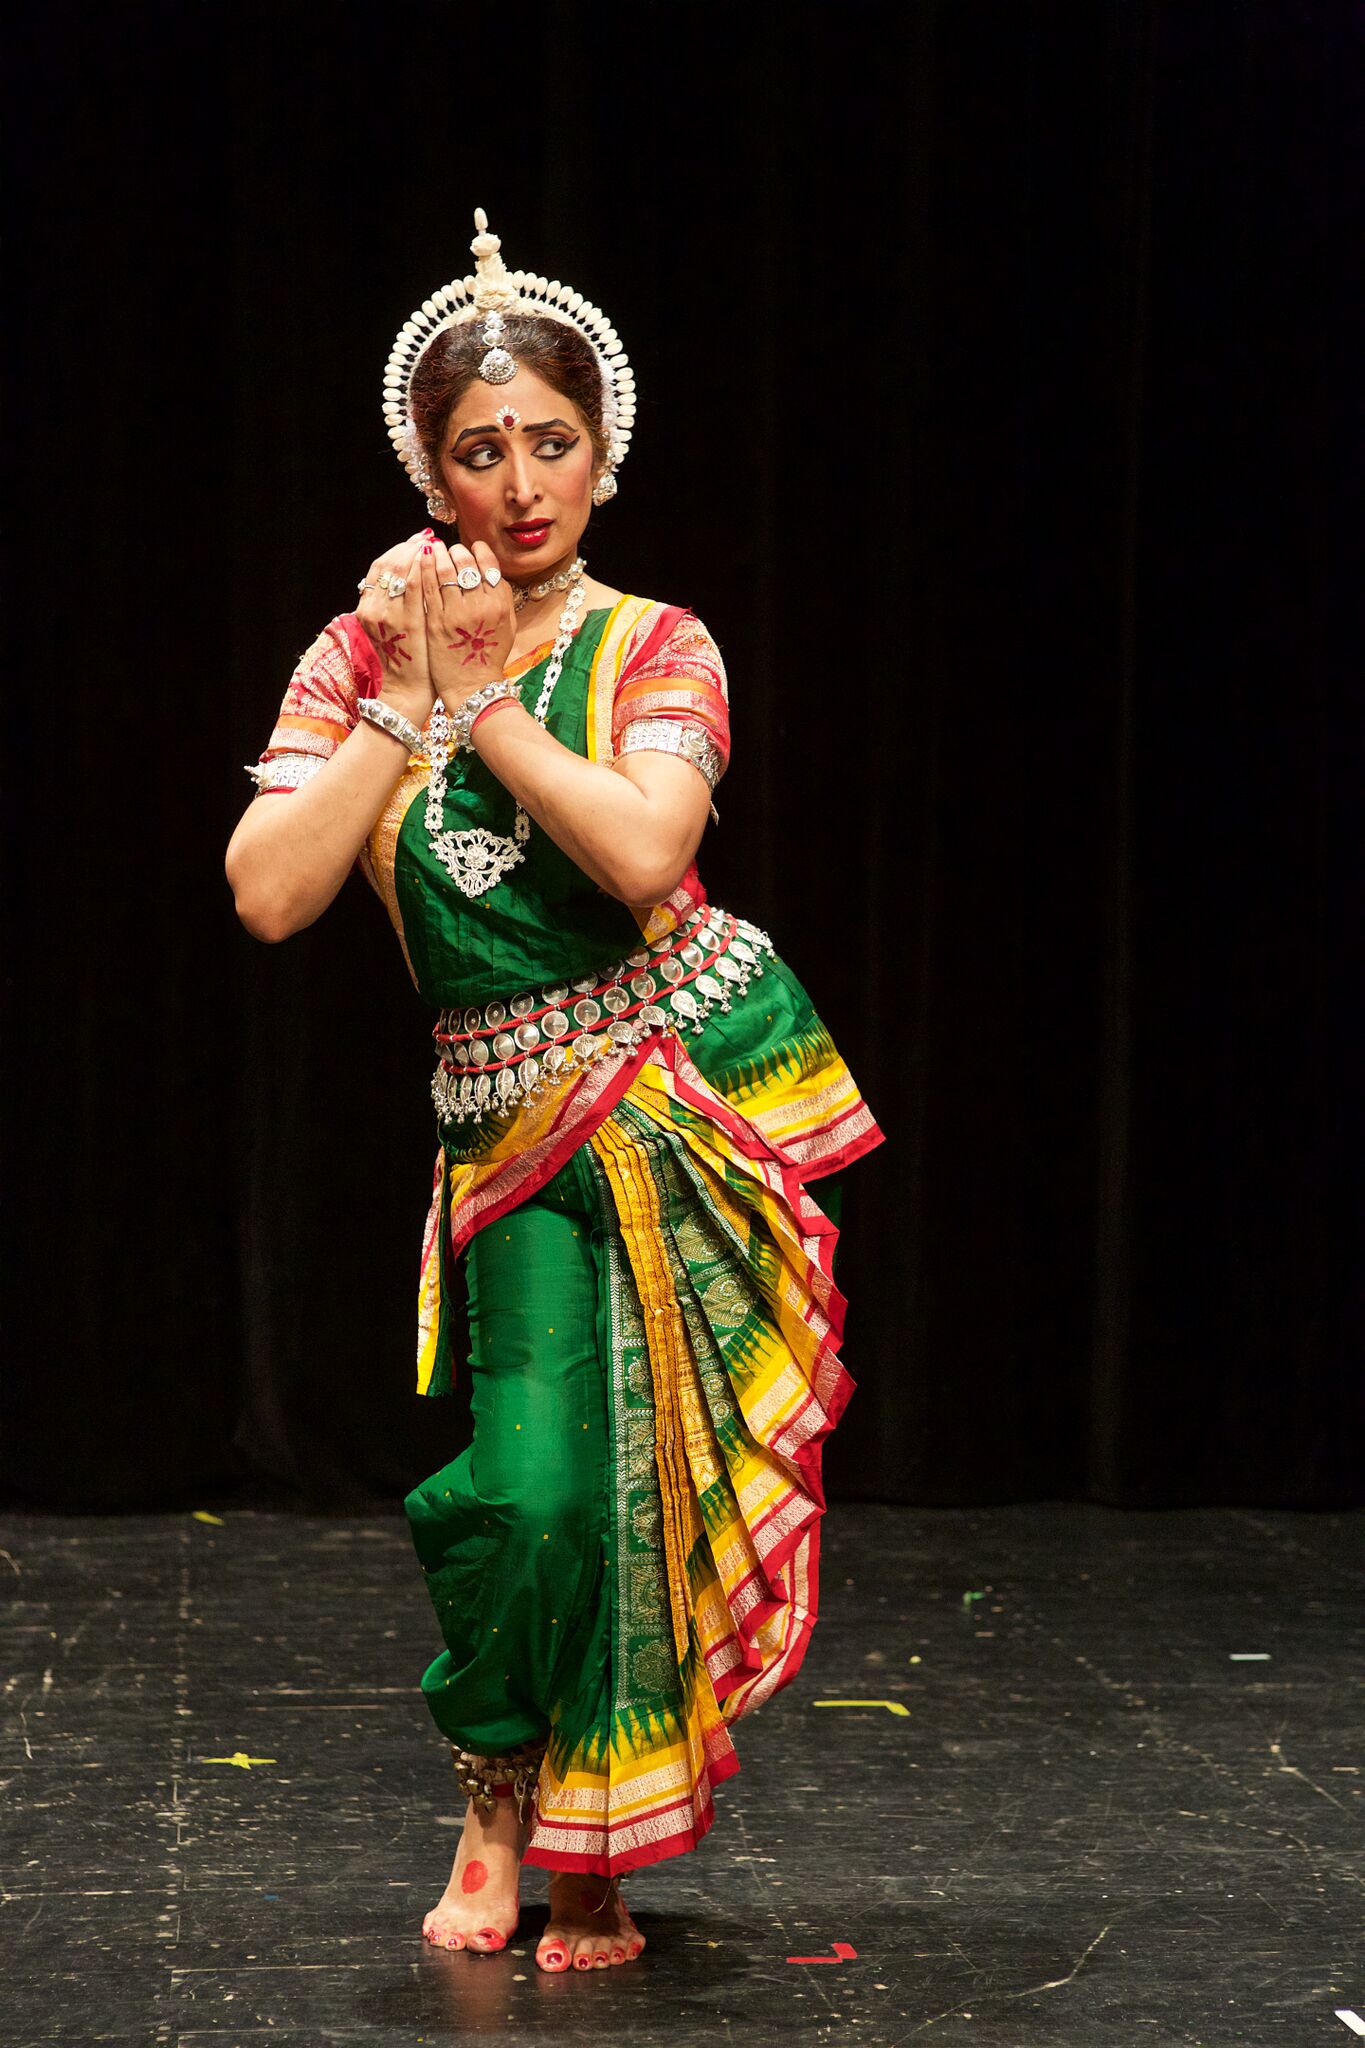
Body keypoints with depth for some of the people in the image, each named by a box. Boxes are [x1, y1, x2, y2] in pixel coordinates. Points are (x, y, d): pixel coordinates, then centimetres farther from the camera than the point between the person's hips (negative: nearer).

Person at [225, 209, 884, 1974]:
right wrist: (406, 699, -11)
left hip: (706, 1085, 0)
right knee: (527, 1483, -12)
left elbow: (642, 851, -22)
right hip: (518, 1126, 1)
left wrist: (483, 698, -14)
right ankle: (498, 1802, 17)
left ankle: (597, 1856, 20)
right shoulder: (362, 652, 4)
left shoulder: (655, 648, -1)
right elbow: (267, 895, -10)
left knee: (657, 1474, 1)